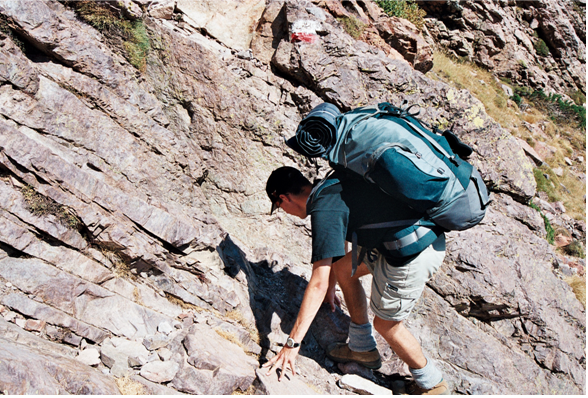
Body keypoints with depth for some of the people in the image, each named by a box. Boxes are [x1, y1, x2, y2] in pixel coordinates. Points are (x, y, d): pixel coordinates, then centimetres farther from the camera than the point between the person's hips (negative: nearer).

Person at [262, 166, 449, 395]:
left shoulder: (324, 211, -14)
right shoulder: (331, 185, 15)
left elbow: (319, 284, -18)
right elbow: (336, 246, 31)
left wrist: (292, 344, -12)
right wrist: (330, 289, 45)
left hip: (414, 255, -10)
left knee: (385, 324, 11)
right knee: (344, 268, 21)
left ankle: (432, 385, 32)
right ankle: (363, 349, 36)